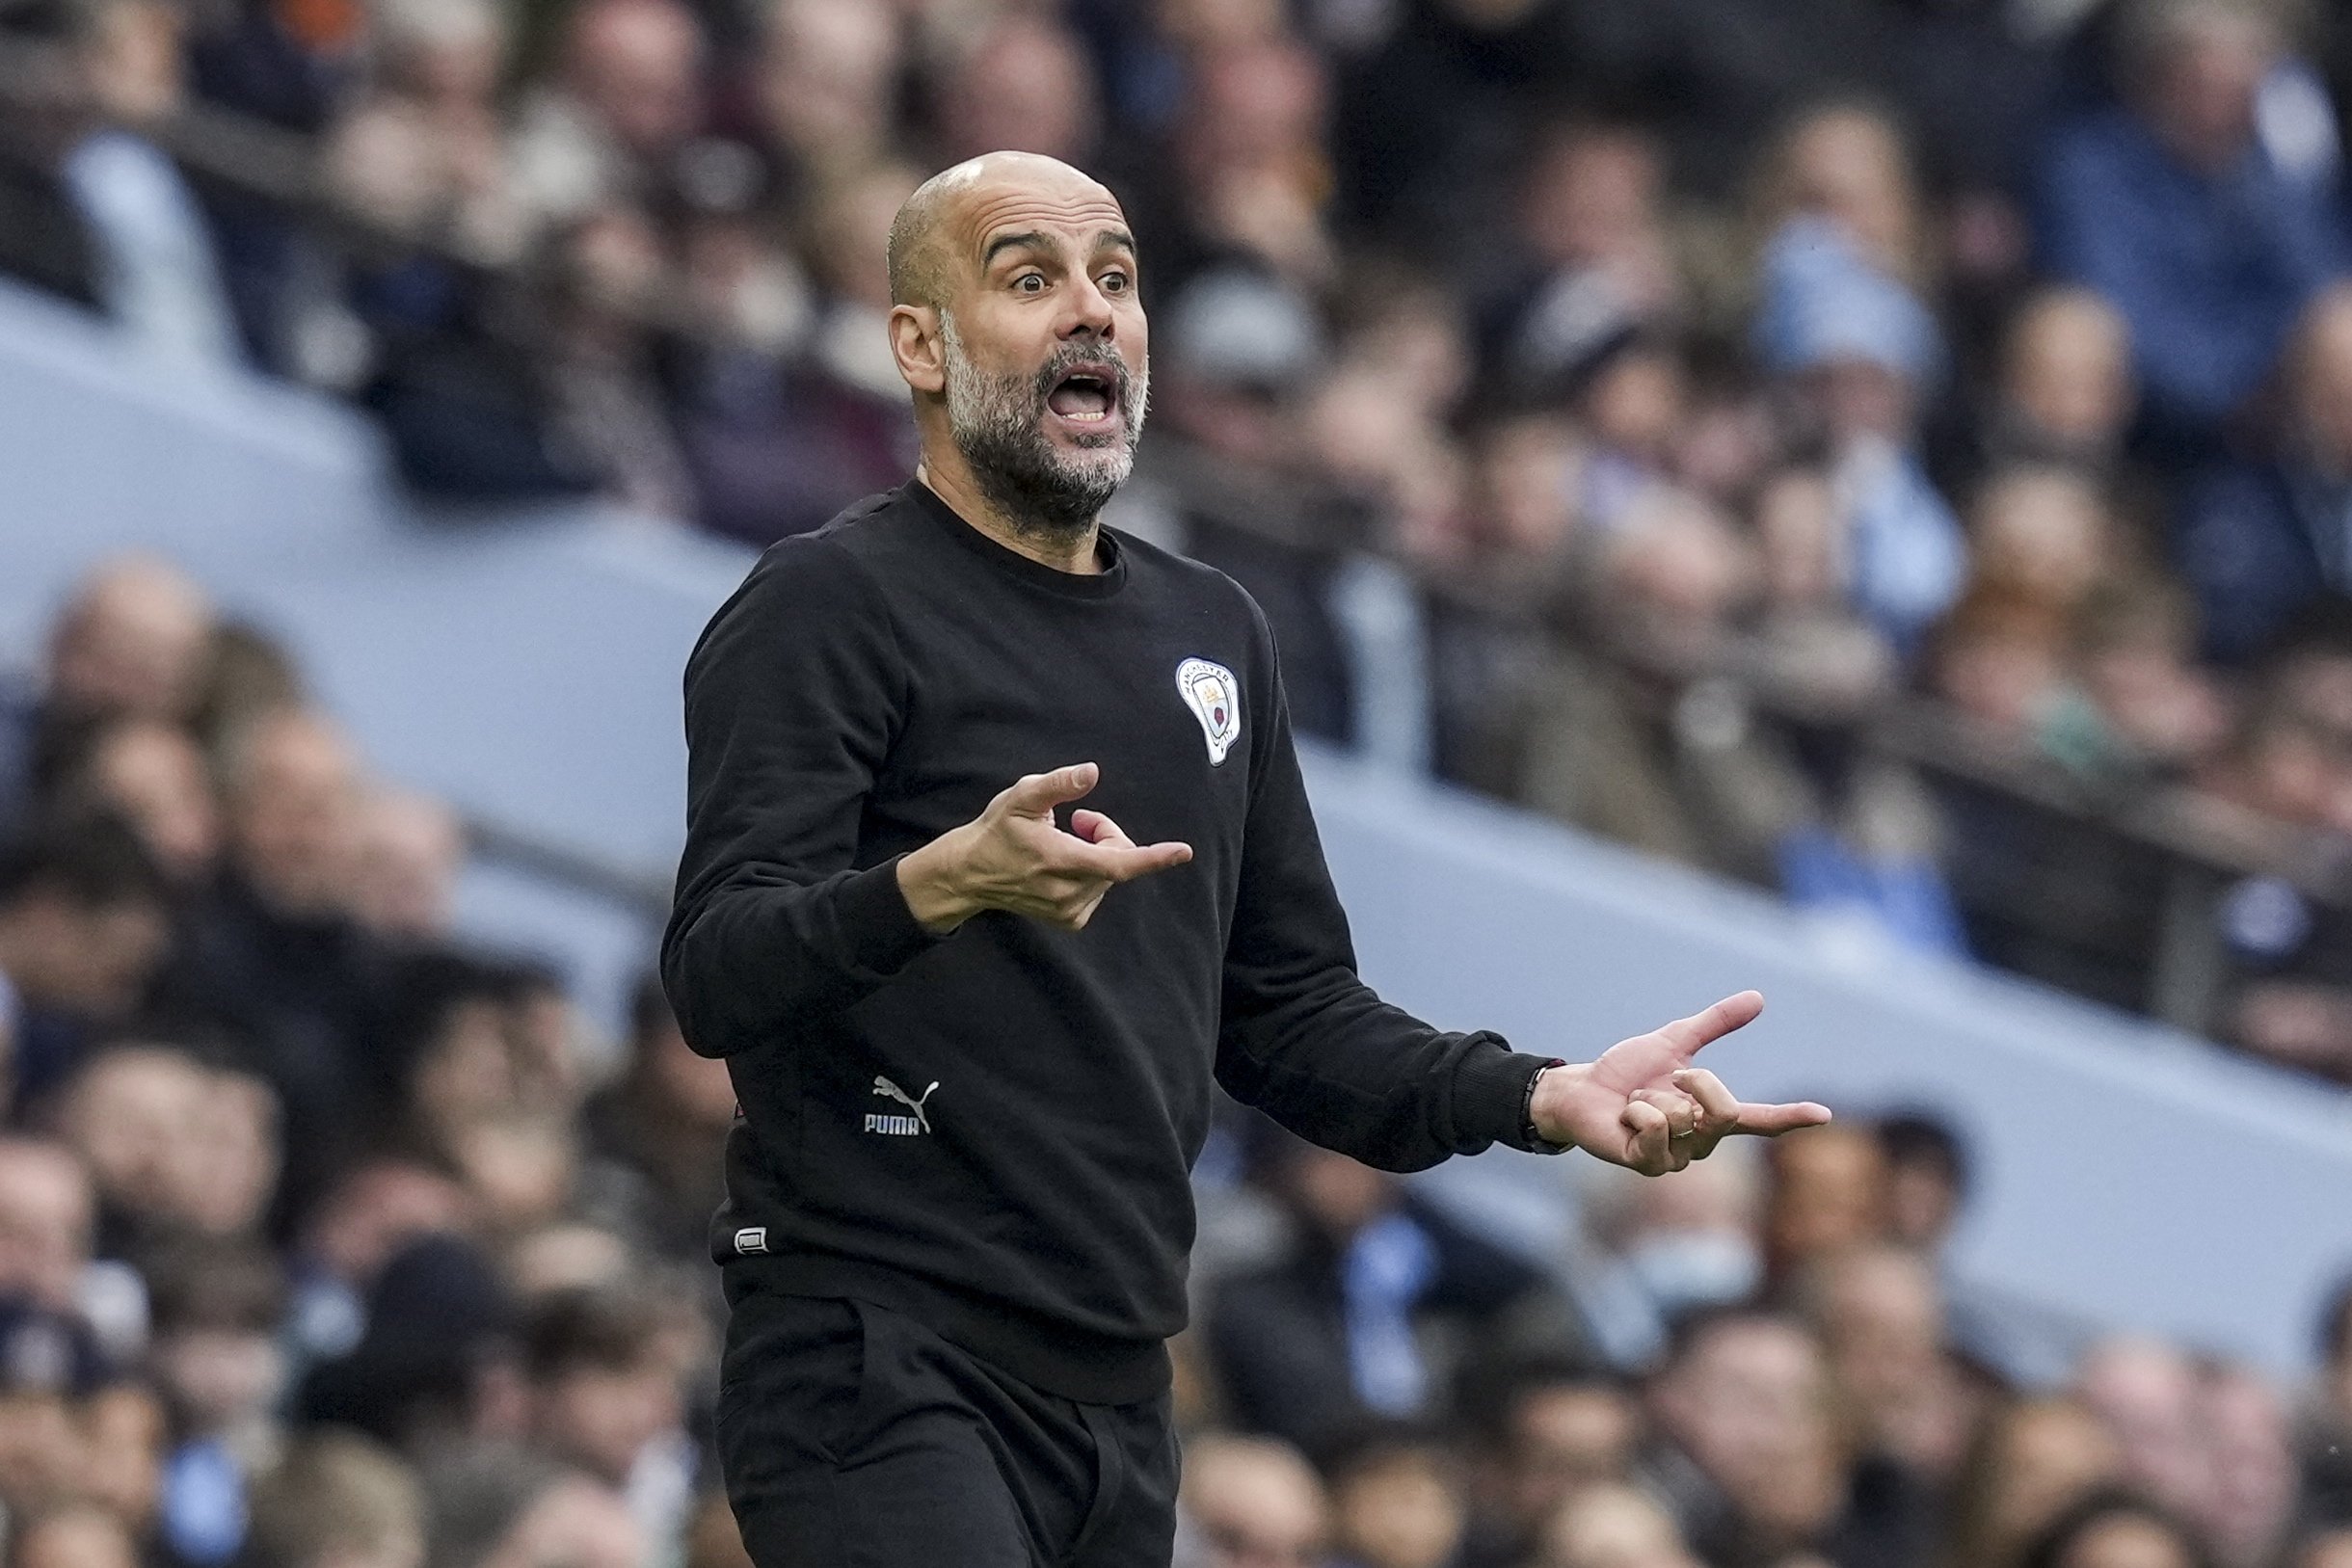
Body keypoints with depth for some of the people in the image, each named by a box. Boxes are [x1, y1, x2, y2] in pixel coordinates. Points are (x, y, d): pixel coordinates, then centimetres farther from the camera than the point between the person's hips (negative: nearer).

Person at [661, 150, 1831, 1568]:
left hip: (1118, 1396, 7)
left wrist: (1541, 1097, 5)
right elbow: (716, 977, -17)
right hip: (884, 1381, -7)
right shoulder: (829, 607, -5)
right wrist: (938, 884, -36)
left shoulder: (1212, 632, 18)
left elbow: (1289, 1014, 21)